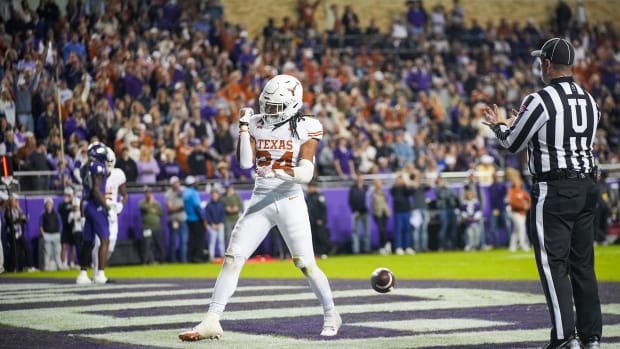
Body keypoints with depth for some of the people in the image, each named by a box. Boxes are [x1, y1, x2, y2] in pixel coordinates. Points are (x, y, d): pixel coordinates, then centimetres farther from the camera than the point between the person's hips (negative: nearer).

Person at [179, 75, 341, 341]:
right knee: (232, 258, -6)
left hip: (290, 201, -3)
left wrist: (288, 172, -33)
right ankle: (212, 321, -6)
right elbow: (245, 162, -5)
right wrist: (243, 127, -11)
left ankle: (331, 315, 18)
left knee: (306, 264, -5)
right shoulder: (257, 125, 6)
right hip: (260, 201, 3)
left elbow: (307, 173, -14)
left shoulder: (306, 128, -5)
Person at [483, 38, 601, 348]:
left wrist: (497, 125, 18)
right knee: (583, 264, 11)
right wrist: (518, 124, 32)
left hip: (553, 191, -7)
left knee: (553, 263, -5)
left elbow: (513, 143, -4)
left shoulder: (540, 101, -12)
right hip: (587, 186, 7)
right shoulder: (589, 101, 11)